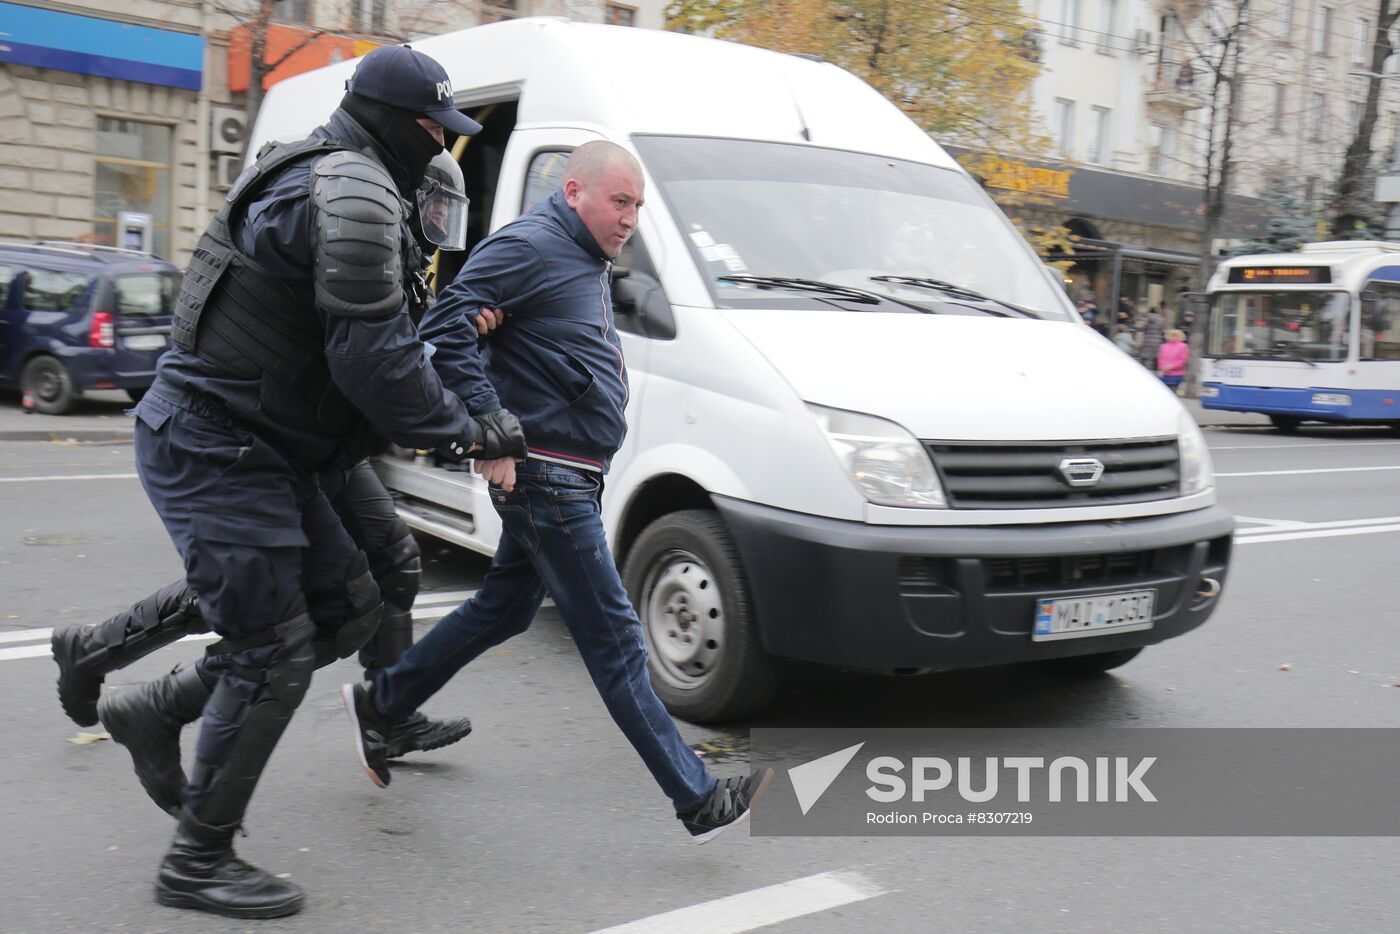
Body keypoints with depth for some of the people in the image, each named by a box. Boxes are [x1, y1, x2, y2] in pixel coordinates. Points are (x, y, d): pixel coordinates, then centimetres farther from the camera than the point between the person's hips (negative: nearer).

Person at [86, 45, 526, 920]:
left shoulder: (315, 174, 16)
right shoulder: (357, 193, -18)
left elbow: (360, 337, 21)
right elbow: (372, 356, -23)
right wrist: (465, 430, -11)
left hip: (254, 448, 10)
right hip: (215, 450, -10)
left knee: (351, 607, 14)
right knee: (274, 657, -4)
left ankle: (154, 712, 24)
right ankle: (199, 861, 12)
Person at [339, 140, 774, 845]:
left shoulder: (588, 262, 18)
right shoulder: (528, 247, -13)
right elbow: (446, 330, -20)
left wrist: (607, 365, -3)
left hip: (570, 478, 10)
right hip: (542, 475, -10)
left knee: (503, 609, 21)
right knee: (612, 637, -6)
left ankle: (380, 705, 36)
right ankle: (698, 800, 0)